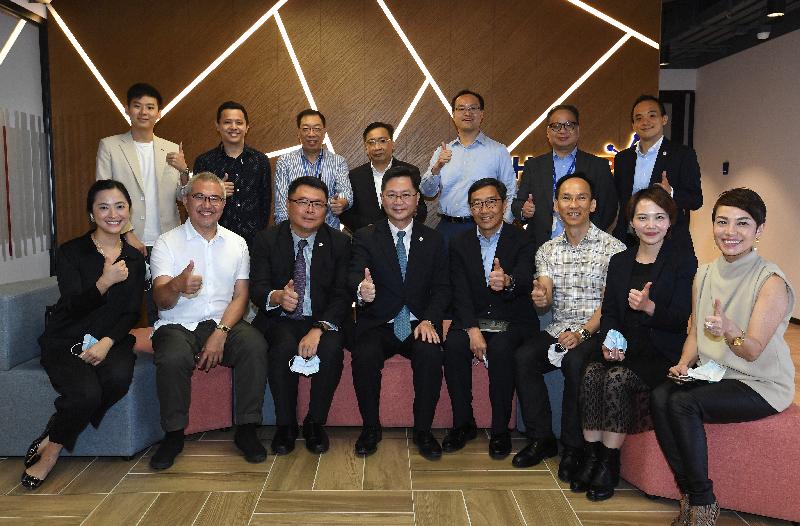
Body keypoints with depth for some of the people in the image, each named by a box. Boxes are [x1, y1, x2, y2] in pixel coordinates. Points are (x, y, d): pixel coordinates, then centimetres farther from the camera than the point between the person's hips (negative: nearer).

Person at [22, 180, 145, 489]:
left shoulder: (134, 259, 8)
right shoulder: (71, 252, -3)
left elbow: (132, 313, 3)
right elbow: (74, 306, -13)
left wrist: (107, 343, -15)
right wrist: (105, 282, -30)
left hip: (111, 340, 3)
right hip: (66, 342, -3)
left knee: (119, 377, -30)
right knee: (87, 392, -31)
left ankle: (53, 440, -7)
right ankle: (51, 452, 0)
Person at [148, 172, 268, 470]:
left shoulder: (237, 244, 10)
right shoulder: (167, 243, 1)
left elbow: (240, 296, 4)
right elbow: (162, 300, -10)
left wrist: (221, 333, -13)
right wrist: (178, 286, -35)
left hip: (223, 323, 2)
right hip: (178, 326, -1)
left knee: (255, 345, -28)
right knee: (173, 358, -33)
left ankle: (246, 430, -13)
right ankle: (174, 434, -9)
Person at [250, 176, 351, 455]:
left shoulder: (339, 242, 1)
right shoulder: (267, 239, 1)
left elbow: (342, 296, -7)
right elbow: (257, 288, -8)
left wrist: (319, 329, -24)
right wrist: (277, 297, -34)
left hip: (323, 322, 0)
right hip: (280, 321, 0)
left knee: (332, 348, -31)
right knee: (284, 346, -32)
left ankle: (315, 423, -8)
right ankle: (286, 425, -10)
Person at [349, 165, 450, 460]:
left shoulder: (433, 240, 10)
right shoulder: (365, 238, 4)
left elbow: (442, 288, 5)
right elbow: (355, 275, -14)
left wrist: (429, 320, -14)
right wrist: (361, 289, -40)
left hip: (419, 325, 1)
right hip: (377, 325, 0)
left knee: (430, 355, -30)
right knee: (364, 356, -30)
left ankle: (423, 430, -9)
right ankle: (371, 428, -6)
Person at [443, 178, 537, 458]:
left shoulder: (522, 240, -1)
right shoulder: (460, 244, 6)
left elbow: (525, 280, -20)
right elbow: (460, 293, -4)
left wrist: (508, 281, -46)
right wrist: (473, 330, -19)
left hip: (512, 321, -2)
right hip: (472, 319, 2)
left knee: (500, 348, -33)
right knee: (453, 345, -28)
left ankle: (500, 430, -15)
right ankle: (463, 423, -10)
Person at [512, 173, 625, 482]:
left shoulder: (613, 248, -1)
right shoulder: (547, 250, 13)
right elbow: (545, 302, 4)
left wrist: (582, 333, -22)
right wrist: (539, 300, -21)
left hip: (595, 332, -4)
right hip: (557, 329, 4)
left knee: (575, 362, -34)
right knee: (522, 358, -24)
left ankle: (573, 448, -15)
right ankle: (541, 439, -8)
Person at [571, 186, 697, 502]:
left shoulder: (683, 261, 0)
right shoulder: (619, 262, 14)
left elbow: (680, 318, -8)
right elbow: (609, 312, 11)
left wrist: (649, 307, -28)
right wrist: (608, 342, -10)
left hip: (660, 352, -4)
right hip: (620, 346, 4)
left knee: (618, 380, -29)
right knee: (591, 375, -25)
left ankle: (609, 464, -15)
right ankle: (591, 457, -14)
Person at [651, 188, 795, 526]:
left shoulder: (771, 282, -13)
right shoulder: (704, 275, 5)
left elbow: (753, 351, -19)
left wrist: (729, 331, -40)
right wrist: (684, 363, -6)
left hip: (761, 384, -5)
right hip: (712, 373, 6)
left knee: (683, 404, -28)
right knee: (659, 397, -23)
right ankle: (688, 493, -9)